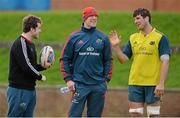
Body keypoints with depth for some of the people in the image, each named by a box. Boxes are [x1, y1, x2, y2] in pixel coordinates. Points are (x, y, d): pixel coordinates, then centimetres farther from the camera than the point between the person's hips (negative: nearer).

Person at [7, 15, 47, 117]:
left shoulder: (31, 44, 16)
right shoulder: (20, 44, -15)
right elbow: (26, 66, -21)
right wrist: (40, 77, -9)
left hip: (30, 89, 10)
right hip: (19, 90, -10)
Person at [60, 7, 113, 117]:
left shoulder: (103, 38, 7)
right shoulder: (74, 37, 2)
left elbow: (108, 60, 10)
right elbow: (65, 59, 3)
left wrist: (106, 79, 2)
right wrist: (68, 79, -4)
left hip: (98, 85, 2)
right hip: (79, 84, -2)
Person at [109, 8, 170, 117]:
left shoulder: (160, 38, -5)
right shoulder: (133, 38, 10)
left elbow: (165, 62, -10)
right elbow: (123, 59, 11)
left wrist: (161, 84, -17)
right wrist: (116, 47, -5)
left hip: (153, 83, -4)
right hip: (135, 83, 4)